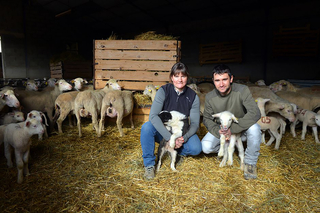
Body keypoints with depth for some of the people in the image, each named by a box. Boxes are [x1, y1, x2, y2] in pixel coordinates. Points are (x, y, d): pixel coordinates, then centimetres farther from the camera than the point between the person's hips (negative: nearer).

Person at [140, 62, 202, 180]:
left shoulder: (193, 97, -8)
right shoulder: (163, 91, -15)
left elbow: (195, 123, -7)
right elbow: (153, 116, -26)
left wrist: (184, 138, -27)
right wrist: (169, 137, -33)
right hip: (163, 131, -1)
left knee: (196, 148, -25)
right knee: (147, 126, -32)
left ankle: (176, 150, 8)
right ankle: (149, 164, -16)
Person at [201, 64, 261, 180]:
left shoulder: (242, 90, -23)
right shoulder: (210, 97, -14)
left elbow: (255, 113, -31)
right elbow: (207, 119, -3)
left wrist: (233, 129, -34)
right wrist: (218, 131, -23)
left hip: (241, 128, -2)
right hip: (221, 128, 2)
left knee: (254, 128, -36)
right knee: (206, 147, -22)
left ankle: (250, 163, -12)